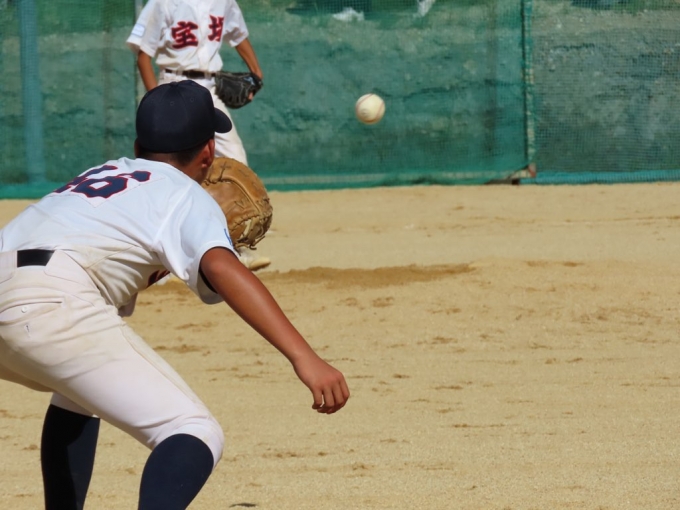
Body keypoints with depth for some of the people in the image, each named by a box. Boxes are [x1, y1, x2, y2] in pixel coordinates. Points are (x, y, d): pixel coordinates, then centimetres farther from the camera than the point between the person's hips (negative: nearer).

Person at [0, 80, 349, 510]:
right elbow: (222, 269, -9)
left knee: (82, 387, 38)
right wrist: (304, 357, -19)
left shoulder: (105, 173, 33)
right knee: (195, 435, -9)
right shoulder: (188, 196, 13)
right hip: (52, 303, -8)